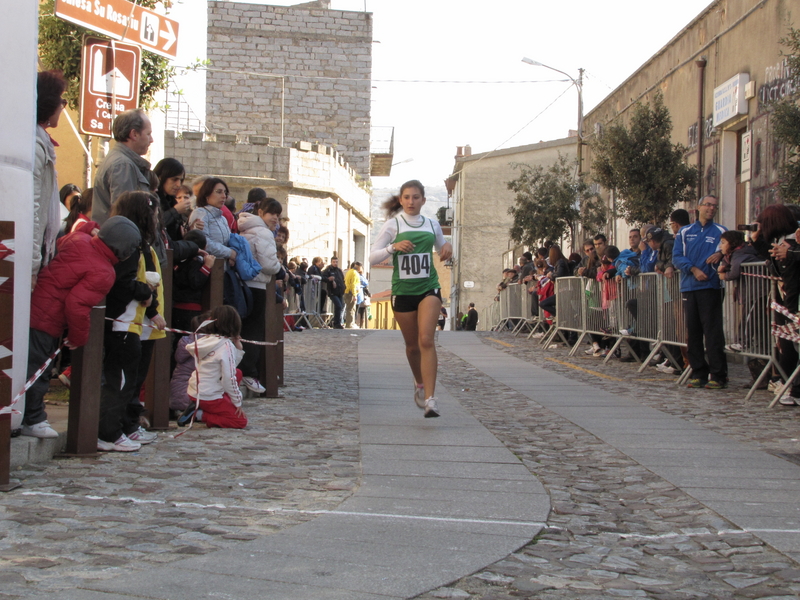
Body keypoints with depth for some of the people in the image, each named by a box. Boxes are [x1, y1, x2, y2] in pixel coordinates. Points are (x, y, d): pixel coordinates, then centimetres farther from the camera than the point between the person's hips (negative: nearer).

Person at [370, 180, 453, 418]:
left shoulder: (432, 225, 8)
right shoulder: (393, 224, 0)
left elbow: (442, 248, 23)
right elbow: (373, 257, -4)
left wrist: (447, 248, -1)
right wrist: (394, 247, -22)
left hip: (429, 288, 0)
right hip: (403, 291, 0)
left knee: (426, 340, -17)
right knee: (412, 345, 10)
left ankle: (430, 399, -22)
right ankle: (420, 384, 38)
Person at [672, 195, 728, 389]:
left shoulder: (720, 232, 9)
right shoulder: (685, 232, 14)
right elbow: (677, 257, 6)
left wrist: (720, 254, -19)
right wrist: (693, 269, -10)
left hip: (711, 286, -3)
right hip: (689, 286, 3)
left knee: (712, 331, -9)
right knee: (692, 331, 5)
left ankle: (718, 375, -7)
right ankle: (698, 373, 11)